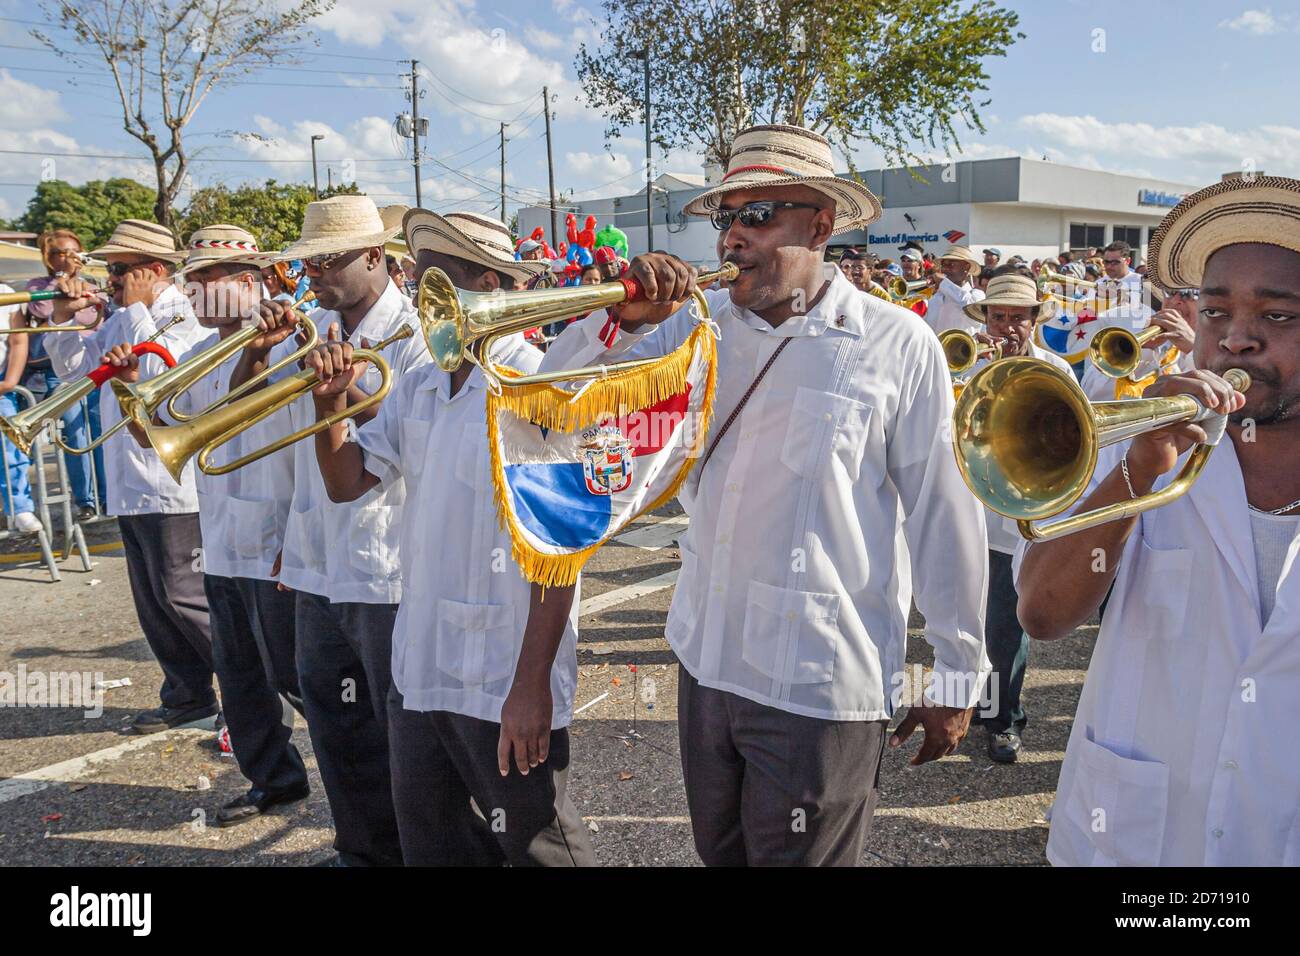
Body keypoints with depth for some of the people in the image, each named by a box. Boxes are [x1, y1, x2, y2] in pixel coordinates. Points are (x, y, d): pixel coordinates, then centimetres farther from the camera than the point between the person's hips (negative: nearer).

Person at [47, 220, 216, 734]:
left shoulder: (183, 313, -10)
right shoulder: (123, 319, 18)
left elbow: (160, 367, -25)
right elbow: (75, 365, 23)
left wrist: (136, 307, -14)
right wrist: (66, 316, 7)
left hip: (173, 485, -9)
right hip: (130, 487, 9)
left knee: (180, 594, -6)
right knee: (153, 600, 13)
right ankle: (187, 695, 24)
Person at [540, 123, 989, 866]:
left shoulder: (897, 345, -11)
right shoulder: (698, 323, 0)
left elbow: (944, 517, -7)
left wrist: (957, 677, -1)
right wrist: (622, 320, -18)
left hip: (821, 687, -5)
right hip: (706, 660, 5)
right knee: (720, 854, 24)